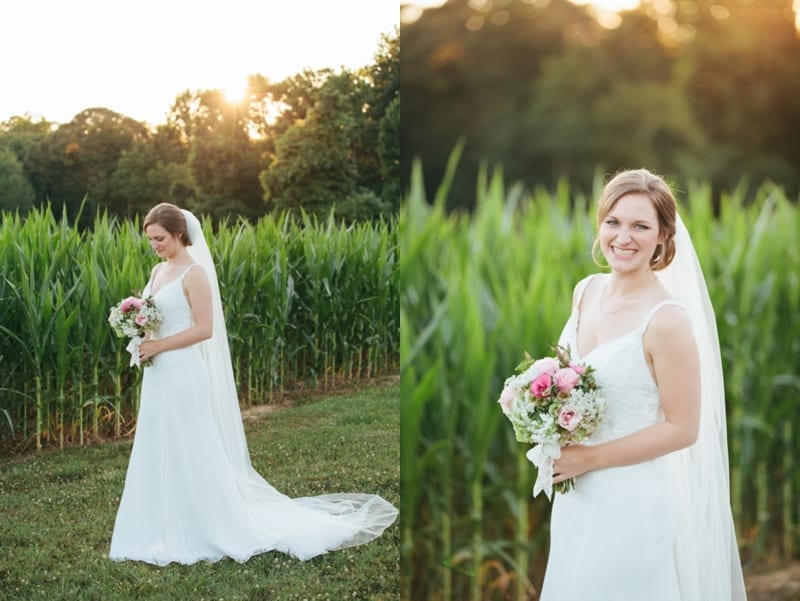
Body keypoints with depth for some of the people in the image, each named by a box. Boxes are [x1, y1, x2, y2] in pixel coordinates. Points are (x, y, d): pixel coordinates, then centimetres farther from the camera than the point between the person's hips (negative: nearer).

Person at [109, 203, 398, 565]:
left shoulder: (194, 273, -12)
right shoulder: (158, 271, 13)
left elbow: (204, 329, -18)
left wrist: (159, 346, -17)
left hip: (184, 376, -9)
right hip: (158, 376, 9)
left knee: (190, 455, -2)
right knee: (159, 455, 11)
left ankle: (211, 531, 11)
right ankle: (170, 531, 21)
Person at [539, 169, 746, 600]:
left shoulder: (666, 319, -22)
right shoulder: (585, 291, -1)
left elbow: (683, 428, -18)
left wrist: (589, 458, -16)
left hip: (628, 502, -7)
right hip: (575, 494, 7)